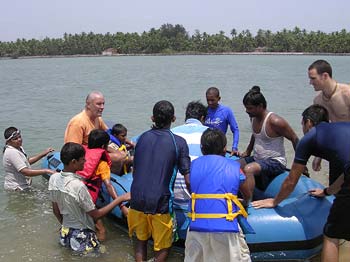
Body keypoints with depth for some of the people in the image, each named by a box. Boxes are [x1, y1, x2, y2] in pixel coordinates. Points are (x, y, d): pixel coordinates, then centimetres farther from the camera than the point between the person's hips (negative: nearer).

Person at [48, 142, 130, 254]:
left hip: (65, 233, 8)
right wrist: (120, 199, -14)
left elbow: (56, 211, 6)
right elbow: (96, 215, -17)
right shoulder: (78, 186, -27)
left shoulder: (53, 178, -5)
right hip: (82, 237, -8)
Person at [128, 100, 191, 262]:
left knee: (141, 240, 24)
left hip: (137, 199, 3)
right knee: (163, 247, 14)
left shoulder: (142, 138, 7)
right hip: (160, 203, -3)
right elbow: (188, 180, -9)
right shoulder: (178, 142, -5)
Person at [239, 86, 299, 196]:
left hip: (275, 162, -8)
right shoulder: (253, 118, 3)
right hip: (257, 159, 9)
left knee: (248, 169, -32)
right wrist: (247, 152, 23)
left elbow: (294, 139, -14)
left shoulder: (274, 121, -21)